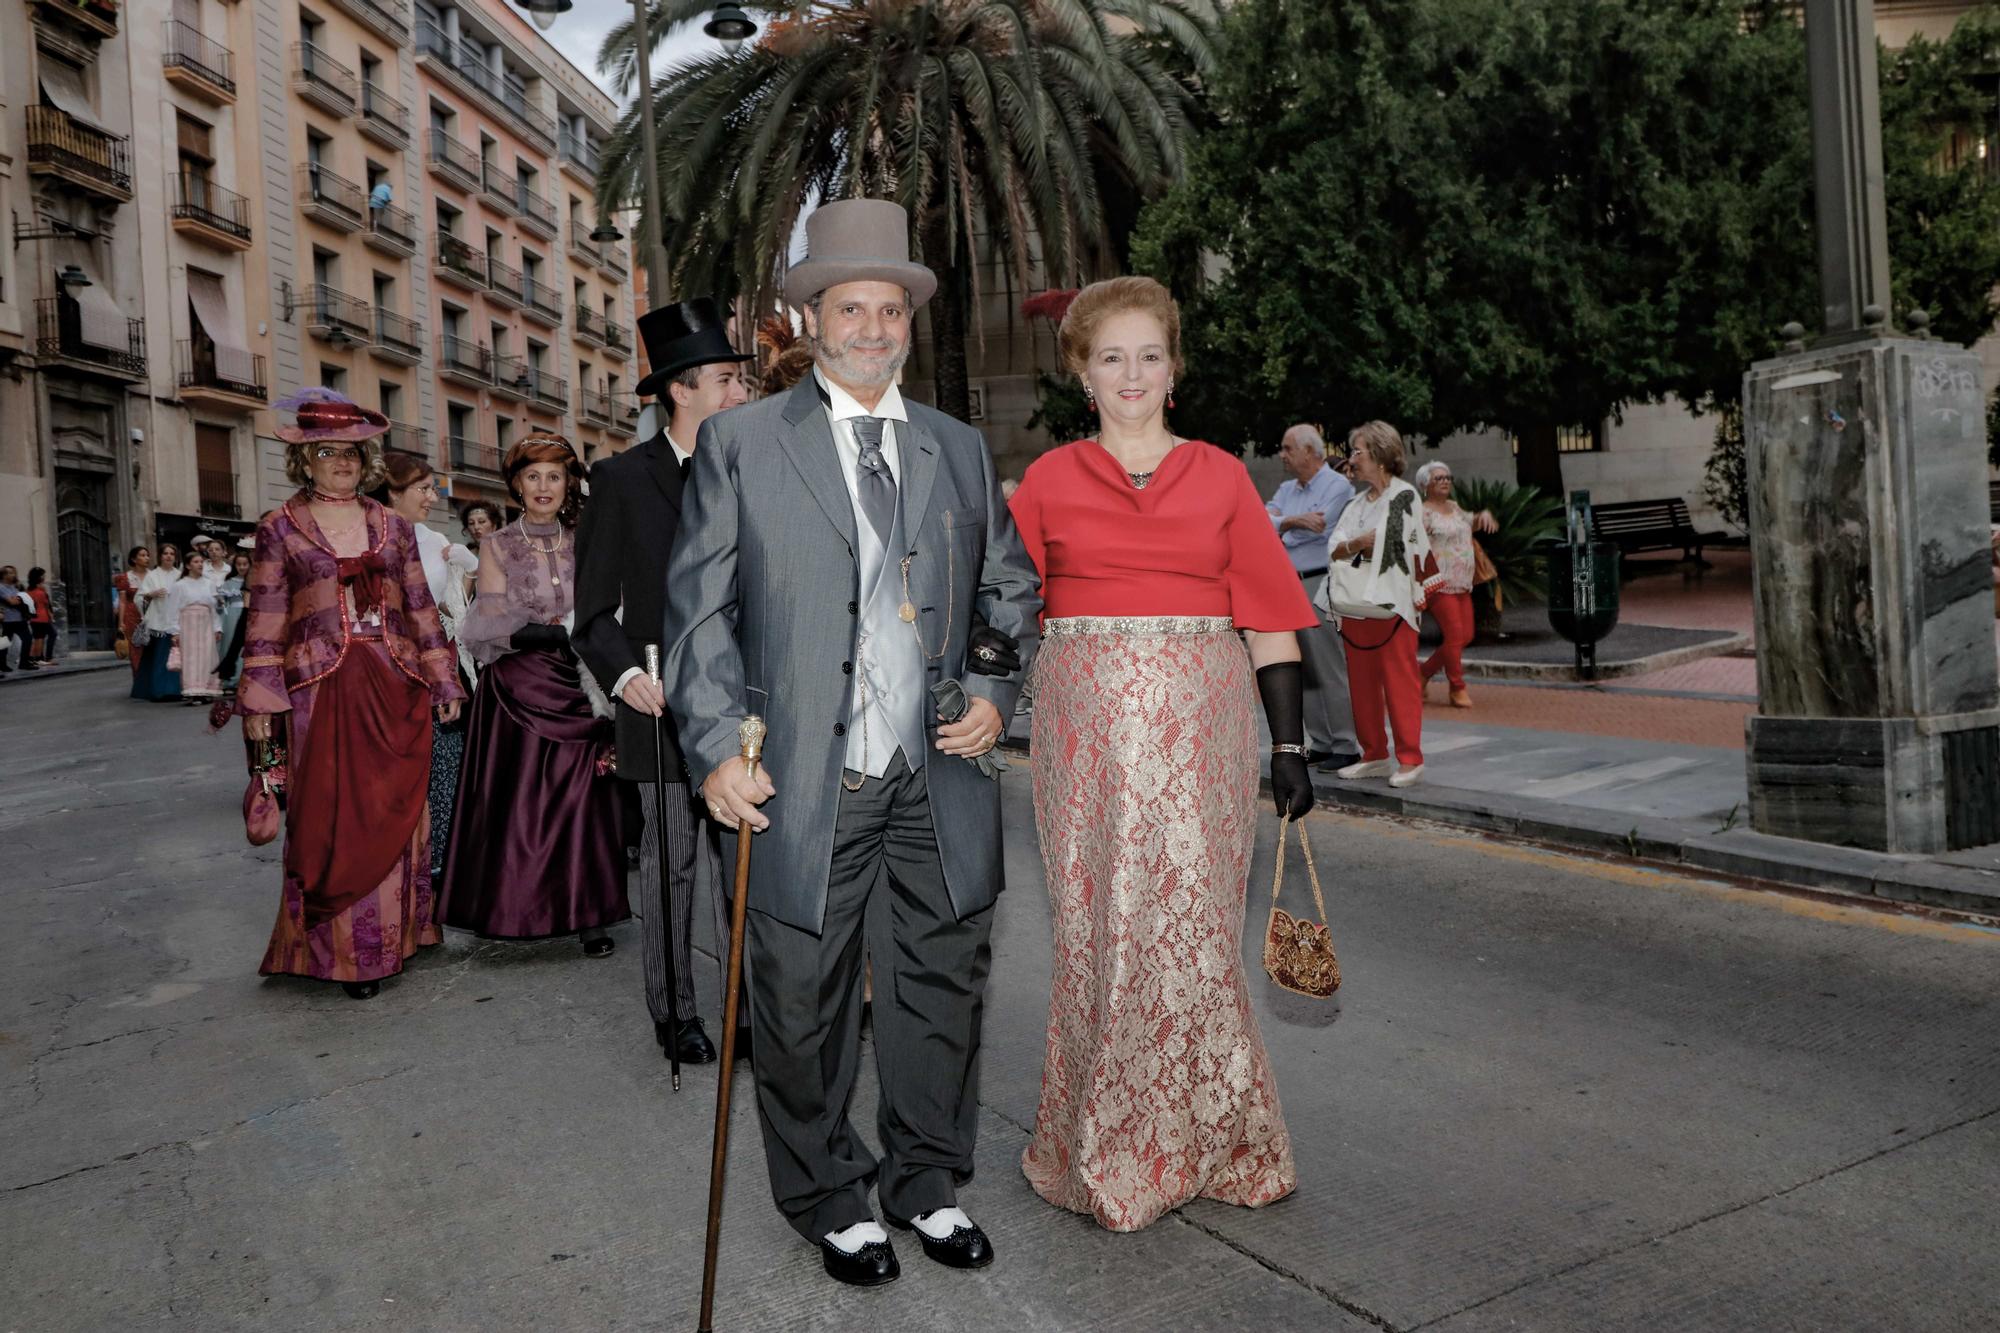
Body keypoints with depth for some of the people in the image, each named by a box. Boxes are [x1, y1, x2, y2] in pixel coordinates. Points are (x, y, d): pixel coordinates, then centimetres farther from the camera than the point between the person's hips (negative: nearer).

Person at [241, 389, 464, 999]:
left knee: (394, 814, 5)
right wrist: (258, 702, -4)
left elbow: (420, 610, 13)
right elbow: (265, 622, 1)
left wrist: (442, 681, 10)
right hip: (320, 692, -2)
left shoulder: (394, 526, 12)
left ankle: (394, 935, 18)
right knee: (329, 818, 0)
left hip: (395, 690, 2)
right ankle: (341, 949, 10)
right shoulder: (280, 529, 4)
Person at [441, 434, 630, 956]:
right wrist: (563, 632, -18)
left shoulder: (581, 543, 9)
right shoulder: (497, 546, 3)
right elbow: (492, 628, -5)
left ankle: (586, 912, 5)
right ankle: (518, 909, 11)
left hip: (576, 686, 2)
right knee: (520, 798, -1)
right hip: (518, 691, -1)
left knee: (581, 797, -2)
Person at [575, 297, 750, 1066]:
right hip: (663, 705, -2)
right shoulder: (622, 479, 1)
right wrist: (624, 673, -17)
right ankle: (673, 1010, 20)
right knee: (669, 861, 8)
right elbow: (595, 608, 0)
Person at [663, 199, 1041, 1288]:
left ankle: (927, 1179, 34)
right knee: (802, 1002, 8)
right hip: (803, 788, -3)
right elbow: (700, 607, -2)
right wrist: (715, 747, -10)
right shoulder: (739, 442, 2)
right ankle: (830, 1199, 30)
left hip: (937, 786, 3)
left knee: (940, 984, 13)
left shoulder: (960, 450, 12)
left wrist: (996, 691, 3)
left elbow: (1010, 589, 19)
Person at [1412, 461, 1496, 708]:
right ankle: (1457, 689, 1)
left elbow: (1472, 524, 33)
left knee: (1466, 636, 8)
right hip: (1440, 584, -8)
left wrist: (1484, 514, 11)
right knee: (1454, 635, -10)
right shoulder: (1424, 512, -8)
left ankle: (1425, 671, 22)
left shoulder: (1453, 507, 17)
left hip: (1462, 585, 9)